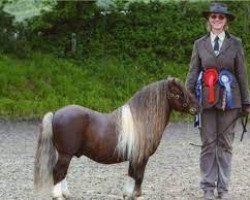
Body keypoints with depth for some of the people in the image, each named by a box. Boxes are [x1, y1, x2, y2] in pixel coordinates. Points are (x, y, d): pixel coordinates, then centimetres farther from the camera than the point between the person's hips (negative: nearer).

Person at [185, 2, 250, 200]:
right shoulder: (200, 44, 6)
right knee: (208, 143, 3)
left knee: (225, 143, 5)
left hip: (229, 98, 0)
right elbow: (192, 73, 5)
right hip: (206, 98, 0)